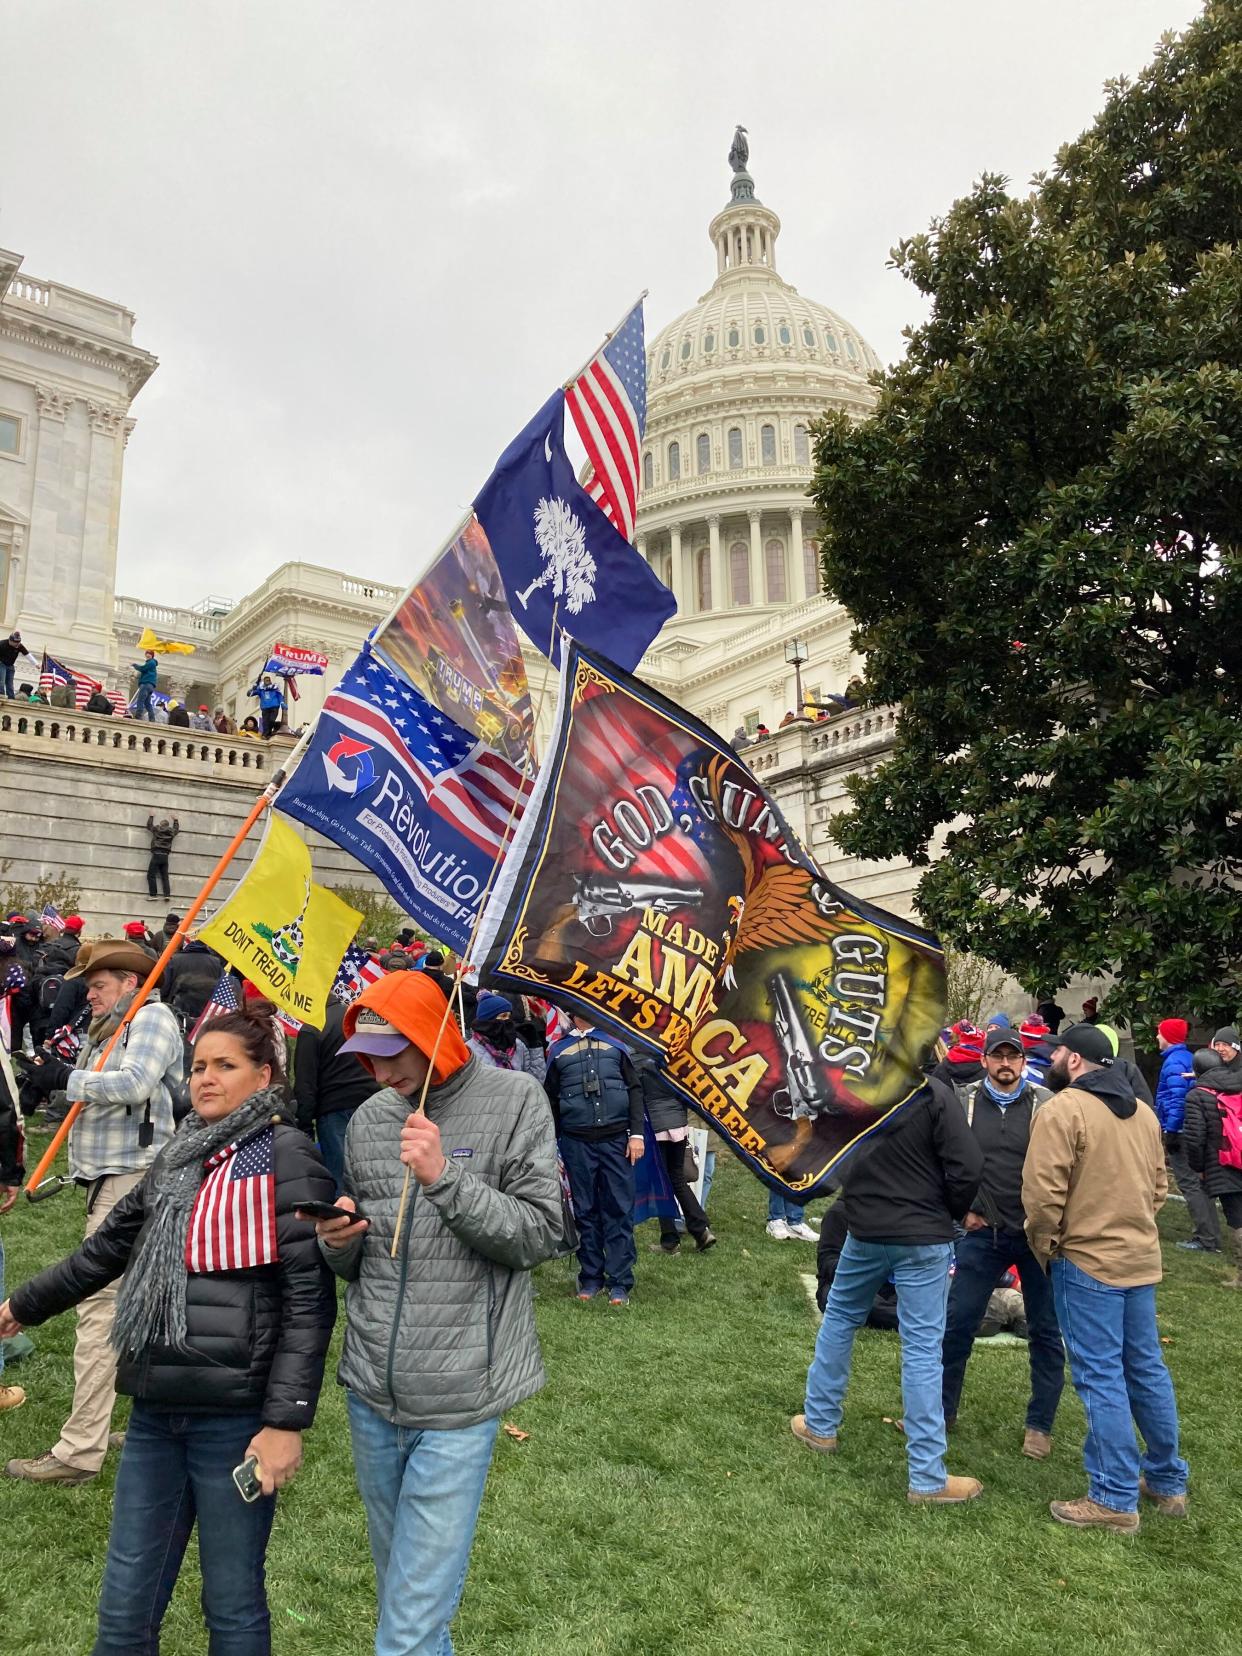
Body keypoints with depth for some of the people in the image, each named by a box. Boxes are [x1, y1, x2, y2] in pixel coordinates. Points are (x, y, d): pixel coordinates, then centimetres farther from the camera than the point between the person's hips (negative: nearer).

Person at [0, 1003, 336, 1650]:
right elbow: (110, 1246, 24)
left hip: (235, 1418, -6)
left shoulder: (287, 1158, -11)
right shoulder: (180, 1157, 10)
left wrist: (286, 1421, -18)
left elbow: (310, 1300, -14)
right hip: (155, 1410, 6)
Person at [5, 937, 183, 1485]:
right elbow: (92, 1091, 12)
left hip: (130, 1178, -9)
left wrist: (66, 1079, -15)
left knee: (100, 1306, -9)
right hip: (109, 1178, 9)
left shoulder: (152, 1018, -8)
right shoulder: (108, 1028, 19)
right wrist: (53, 1076, -4)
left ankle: (80, 1450, -4)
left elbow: (134, 1084, -22)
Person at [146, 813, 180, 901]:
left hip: (156, 854, -4)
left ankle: (153, 894, -8)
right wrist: (175, 820, 46)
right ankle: (167, 894, -1)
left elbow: (149, 825, 21)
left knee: (151, 875, -2)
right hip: (165, 856, 4)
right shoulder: (171, 832, 9)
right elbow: (176, 829, 33)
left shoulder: (157, 829, 1)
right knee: (165, 876, 7)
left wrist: (151, 816, 35)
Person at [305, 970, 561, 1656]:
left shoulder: (514, 1100, -11)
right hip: (371, 1393, 5)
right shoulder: (368, 1118, 4)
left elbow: (540, 1235, -14)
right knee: (397, 1575, 24)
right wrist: (337, 1242, -9)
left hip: (458, 1401, -5)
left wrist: (446, 1176, -24)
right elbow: (353, 1261, 14)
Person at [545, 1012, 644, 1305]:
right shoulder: (558, 1051, 10)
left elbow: (634, 1089, 8)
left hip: (616, 1140, 0)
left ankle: (619, 1281, 6)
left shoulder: (615, 1044, 10)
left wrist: (636, 1134, -1)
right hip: (577, 1143, 0)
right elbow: (551, 1101, 13)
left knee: (619, 1209, -1)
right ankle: (591, 1277, 19)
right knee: (586, 1211, 7)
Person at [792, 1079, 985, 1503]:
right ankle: (927, 1478, 10)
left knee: (839, 1319, 23)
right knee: (922, 1349, 3)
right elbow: (968, 1167, -17)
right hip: (924, 1237, -3)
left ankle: (819, 1424, 36)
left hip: (864, 1232, 3)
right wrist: (953, 1213, 1)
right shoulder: (935, 1095, -17)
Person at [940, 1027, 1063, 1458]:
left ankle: (1040, 1425, 25)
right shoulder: (963, 1103, 0)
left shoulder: (1045, 1104, -5)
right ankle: (941, 1410, 22)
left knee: (1045, 1330, 9)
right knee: (957, 1322, 7)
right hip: (983, 1231, 2)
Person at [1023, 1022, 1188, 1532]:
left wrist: (1045, 1248, -5)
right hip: (1141, 1259, 8)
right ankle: (1168, 1481, 31)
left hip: (1086, 1261, -7)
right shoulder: (1143, 1112, 10)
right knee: (1146, 1369, 18)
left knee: (1100, 1376, 1)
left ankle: (1115, 1499, 9)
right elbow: (1158, 1186, 15)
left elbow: (1043, 1193, -20)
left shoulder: (1061, 1109, -15)